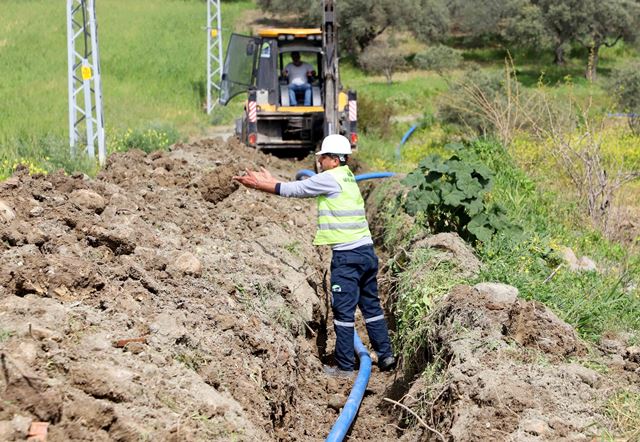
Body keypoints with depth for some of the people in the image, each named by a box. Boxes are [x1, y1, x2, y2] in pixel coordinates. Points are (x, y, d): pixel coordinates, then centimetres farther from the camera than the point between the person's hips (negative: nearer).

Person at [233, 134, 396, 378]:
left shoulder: (330, 178, -9)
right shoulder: (346, 177, 17)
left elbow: (293, 189, -4)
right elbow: (304, 187, 21)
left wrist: (258, 184, 5)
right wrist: (270, 181, 21)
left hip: (347, 255, -9)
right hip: (367, 250, 9)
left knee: (343, 310, -2)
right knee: (371, 305, 15)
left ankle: (344, 367, 3)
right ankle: (386, 356, 19)